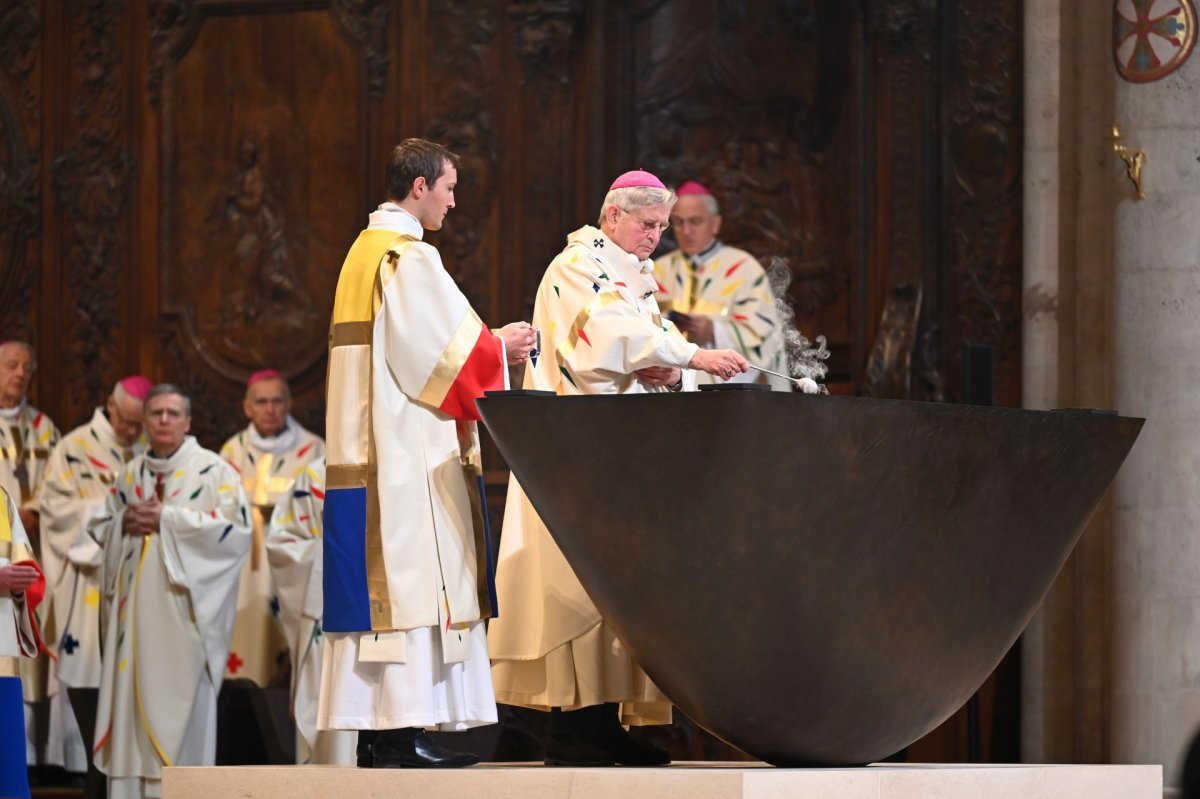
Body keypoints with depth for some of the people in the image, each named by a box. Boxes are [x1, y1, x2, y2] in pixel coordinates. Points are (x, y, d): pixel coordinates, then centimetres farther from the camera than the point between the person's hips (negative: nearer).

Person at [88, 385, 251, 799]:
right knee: (132, 697, 1)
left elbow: (235, 526, -11)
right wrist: (125, 523, -5)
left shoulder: (213, 470, 0)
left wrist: (167, 520, -13)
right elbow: (99, 528, 19)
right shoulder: (130, 474, 16)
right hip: (135, 608, 5)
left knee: (180, 699, -7)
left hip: (182, 609, -5)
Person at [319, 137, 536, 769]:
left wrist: (486, 343, 20)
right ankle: (403, 730, -15)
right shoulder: (411, 257, -12)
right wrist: (499, 346, 1)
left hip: (363, 447, 10)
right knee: (413, 575, -11)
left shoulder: (365, 252, 18)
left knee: (377, 580, 7)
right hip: (410, 450, -10)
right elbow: (441, 350, -16)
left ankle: (371, 732, 6)